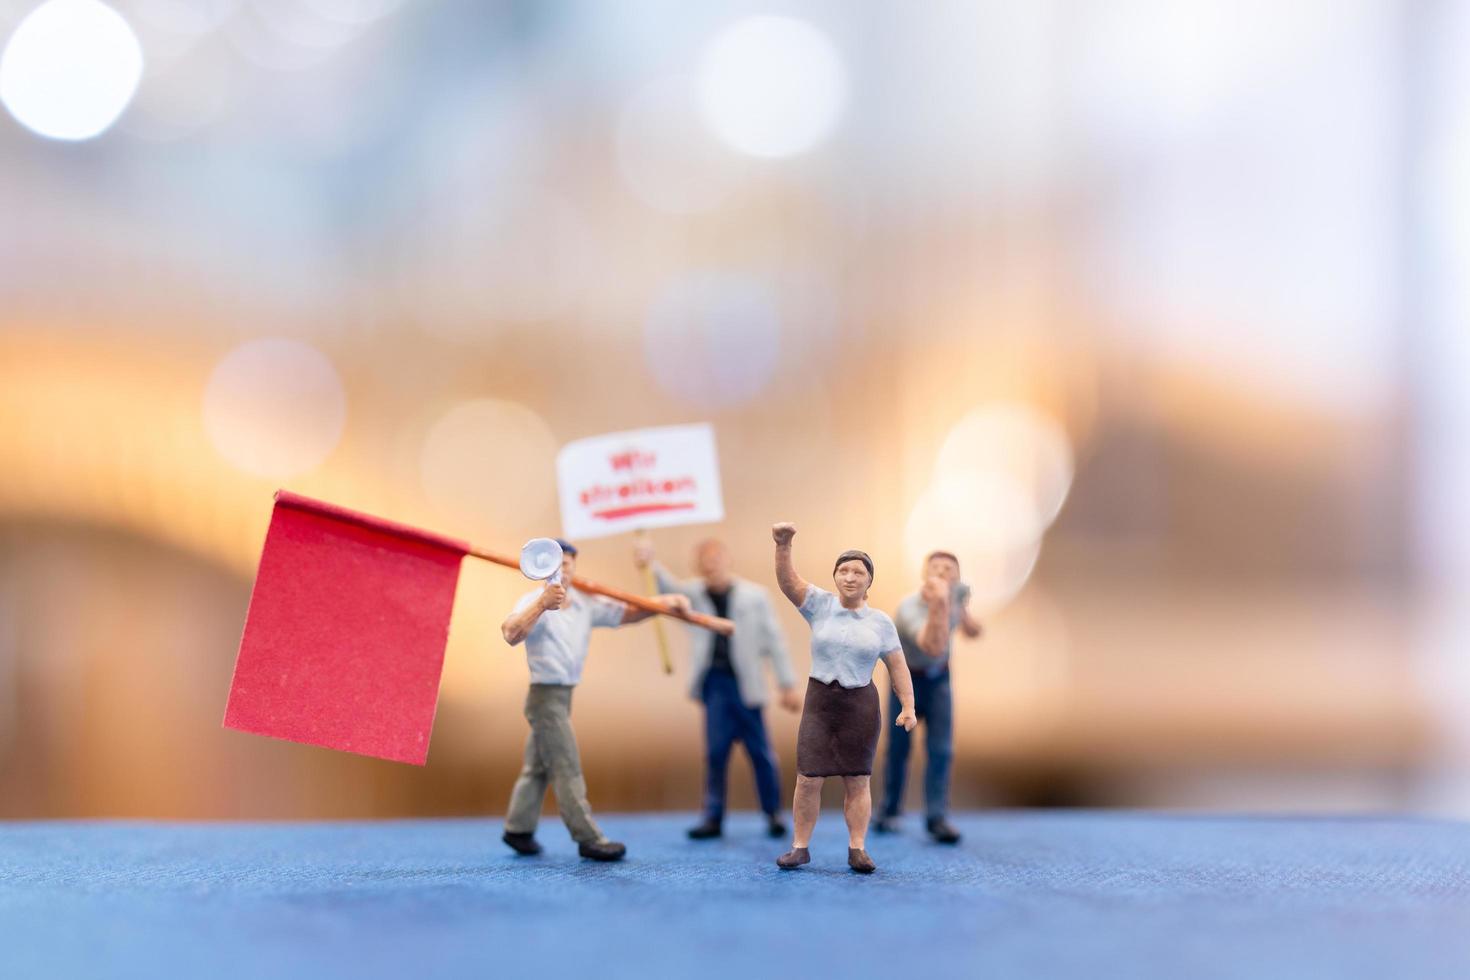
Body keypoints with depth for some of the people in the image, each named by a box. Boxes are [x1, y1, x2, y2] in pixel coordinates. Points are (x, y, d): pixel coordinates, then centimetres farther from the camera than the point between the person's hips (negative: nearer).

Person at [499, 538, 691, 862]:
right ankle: (588, 839, -6)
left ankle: (518, 829, 23)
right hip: (545, 694, -8)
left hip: (563, 695, 8)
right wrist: (542, 604, -48)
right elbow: (511, 634, -33)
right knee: (567, 769, -7)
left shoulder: (586, 604, 7)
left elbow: (626, 613, 6)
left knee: (538, 767, 14)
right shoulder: (534, 602, -15)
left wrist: (663, 604, -11)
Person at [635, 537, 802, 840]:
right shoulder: (696, 593, 6)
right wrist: (650, 564, -34)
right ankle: (713, 817, 6)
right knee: (716, 752, 0)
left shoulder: (754, 595, 1)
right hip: (714, 683, 2)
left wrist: (788, 685, 0)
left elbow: (774, 641, 3)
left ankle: (773, 814, 16)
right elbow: (669, 588, -13)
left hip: (745, 684, -2)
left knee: (760, 752, 3)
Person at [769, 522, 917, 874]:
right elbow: (788, 581, -15)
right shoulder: (820, 605, 0)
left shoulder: (881, 622, 2)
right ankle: (799, 847, 6)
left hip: (861, 706, 0)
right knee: (808, 779, -3)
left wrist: (908, 707, -4)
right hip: (819, 702, 0)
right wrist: (783, 545, -32)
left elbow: (898, 666, 5)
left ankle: (857, 849, 8)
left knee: (857, 781, 3)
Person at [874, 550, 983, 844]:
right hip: (907, 679, -3)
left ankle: (937, 818, -12)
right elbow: (934, 646, -54)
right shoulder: (909, 609, -36)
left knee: (941, 750, -9)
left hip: (939, 679, 4)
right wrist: (938, 604, -64)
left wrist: (966, 618, -5)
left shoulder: (958, 590, -17)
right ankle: (889, 814, 21)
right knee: (898, 749, 5)